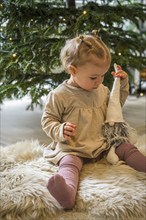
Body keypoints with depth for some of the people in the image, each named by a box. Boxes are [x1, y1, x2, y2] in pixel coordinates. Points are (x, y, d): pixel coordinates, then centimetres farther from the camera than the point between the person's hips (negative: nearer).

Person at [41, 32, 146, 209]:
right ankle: (68, 193, -64)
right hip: (73, 148, -6)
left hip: (103, 143, 7)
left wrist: (122, 85, 15)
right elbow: (47, 120, -1)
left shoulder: (102, 90, 11)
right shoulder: (59, 95, -8)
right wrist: (60, 131, -22)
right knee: (69, 163, -35)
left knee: (127, 149, -7)